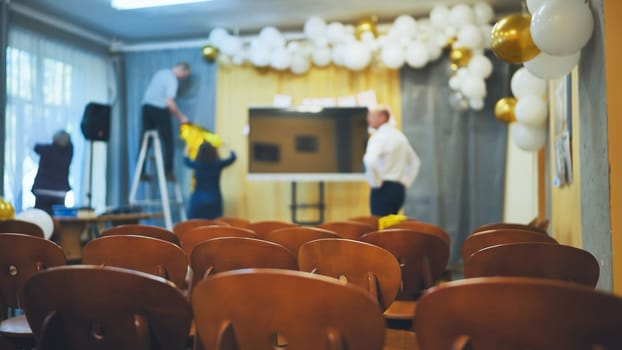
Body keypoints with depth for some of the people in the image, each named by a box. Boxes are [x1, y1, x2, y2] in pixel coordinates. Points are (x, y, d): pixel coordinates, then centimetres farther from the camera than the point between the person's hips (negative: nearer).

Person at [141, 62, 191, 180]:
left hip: (146, 106, 8)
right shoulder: (173, 80, -12)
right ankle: (168, 171, -3)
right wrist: (181, 117, -9)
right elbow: (169, 102, -21)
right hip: (159, 109, -8)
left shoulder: (161, 73, 15)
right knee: (168, 141, 1)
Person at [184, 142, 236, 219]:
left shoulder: (196, 164, -7)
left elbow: (186, 161, 17)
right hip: (214, 200, 1)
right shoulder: (218, 164, -6)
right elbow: (232, 157, 11)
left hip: (198, 199, 0)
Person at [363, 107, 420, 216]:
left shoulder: (378, 137, -11)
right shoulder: (399, 135, 15)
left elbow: (370, 161, -29)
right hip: (399, 189, 8)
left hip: (383, 188, -8)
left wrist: (376, 183, -15)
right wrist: (405, 182, 19)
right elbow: (415, 162, 26)